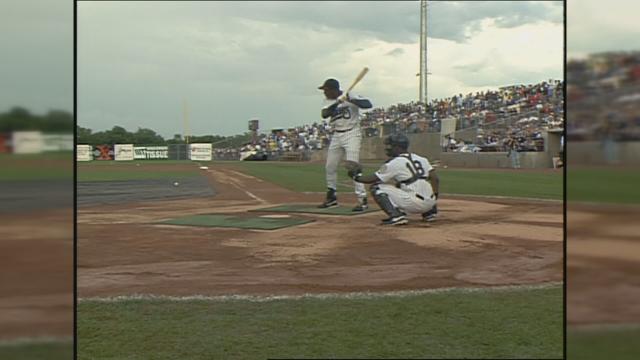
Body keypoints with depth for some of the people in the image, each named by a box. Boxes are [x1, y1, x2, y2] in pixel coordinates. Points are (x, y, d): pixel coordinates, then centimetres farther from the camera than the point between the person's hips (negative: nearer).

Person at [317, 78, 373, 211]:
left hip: (351, 134, -7)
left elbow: (368, 104, -23)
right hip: (337, 135, 7)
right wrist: (337, 103, -27)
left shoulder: (350, 96, -11)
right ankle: (332, 197, 27)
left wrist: (351, 100, -36)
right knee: (330, 167, 11)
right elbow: (324, 114, -13)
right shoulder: (329, 102, 6)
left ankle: (362, 200, -12)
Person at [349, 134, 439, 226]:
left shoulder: (394, 163, -5)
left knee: (377, 187, 0)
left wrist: (356, 176, 17)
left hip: (415, 204, -7)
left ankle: (396, 216, -12)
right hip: (430, 203, 7)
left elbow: (372, 179, 1)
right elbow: (435, 179, 8)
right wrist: (434, 196, 15)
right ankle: (429, 212, 25)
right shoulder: (420, 159, 14)